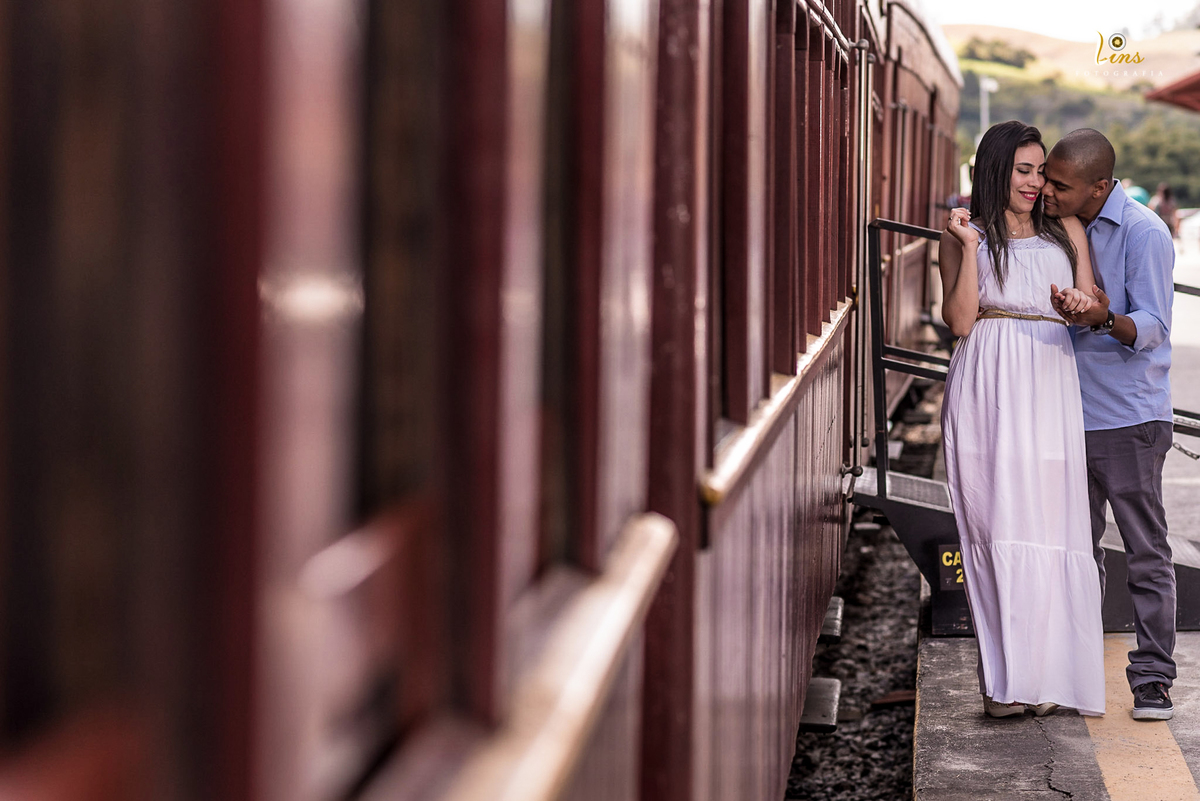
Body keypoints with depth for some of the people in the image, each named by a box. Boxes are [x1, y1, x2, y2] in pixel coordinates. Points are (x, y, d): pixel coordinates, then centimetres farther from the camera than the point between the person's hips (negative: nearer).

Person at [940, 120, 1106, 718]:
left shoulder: (1066, 231, 17)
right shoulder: (964, 233, 8)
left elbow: (1095, 317, 16)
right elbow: (959, 321, -3)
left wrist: (1083, 307, -6)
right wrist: (970, 247, -9)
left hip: (1049, 388, 2)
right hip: (985, 392, -2)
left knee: (1047, 526, -5)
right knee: (995, 526, -6)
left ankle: (1047, 675, 2)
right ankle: (1006, 677, -4)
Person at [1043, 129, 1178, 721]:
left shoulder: (1143, 233, -12)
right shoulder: (1059, 227, 10)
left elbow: (1152, 328, -20)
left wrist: (1102, 318, -38)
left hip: (1128, 416, -7)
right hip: (1068, 413, 7)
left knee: (1146, 551, -1)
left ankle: (1153, 677, 4)